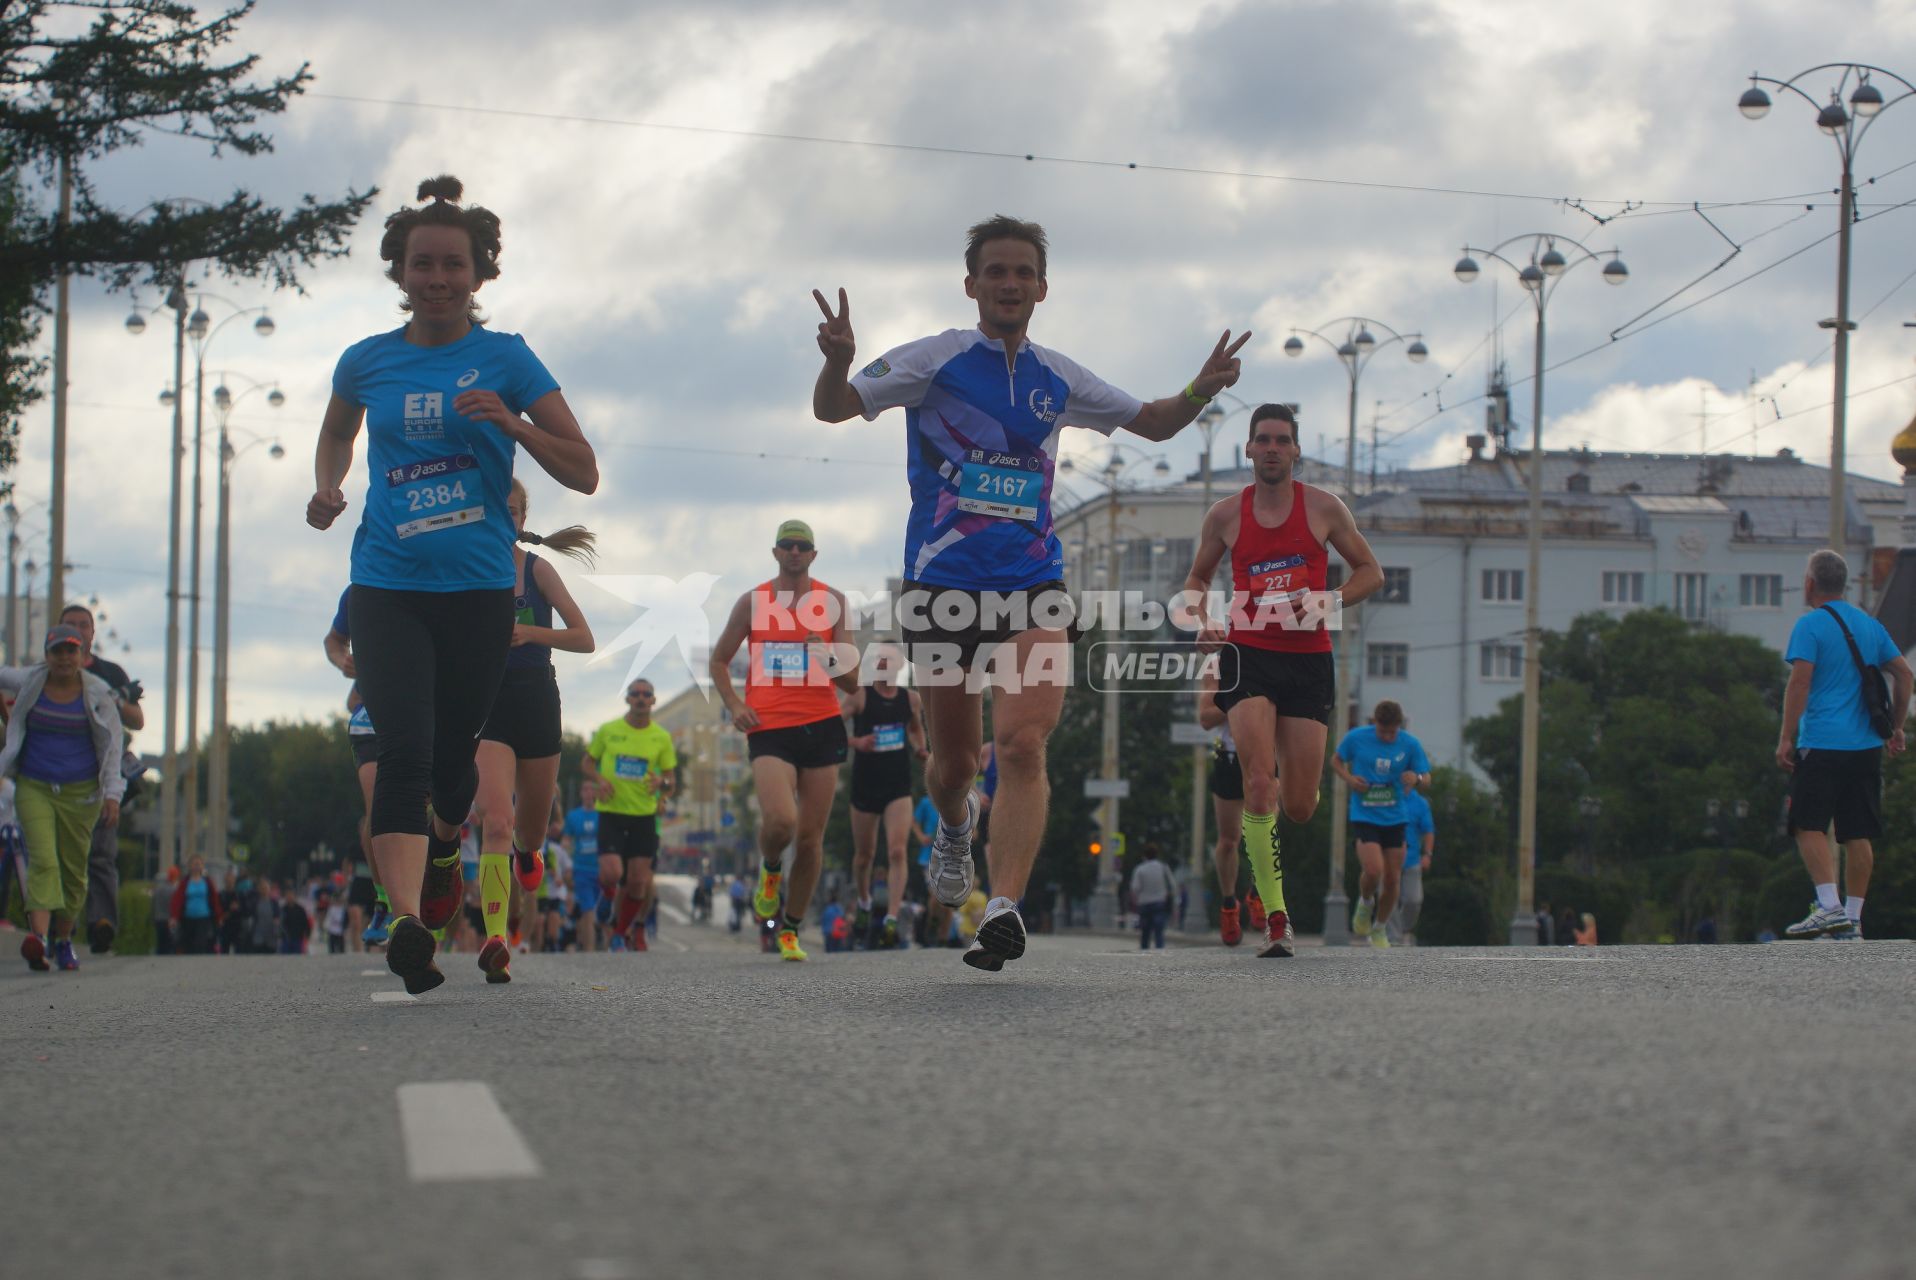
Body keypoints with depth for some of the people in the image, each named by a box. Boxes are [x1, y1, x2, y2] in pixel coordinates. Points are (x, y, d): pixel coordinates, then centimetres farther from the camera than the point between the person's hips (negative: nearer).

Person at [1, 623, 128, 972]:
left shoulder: (98, 694, -6)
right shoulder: (30, 682, -3)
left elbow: (113, 744, -4)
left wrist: (112, 795, -9)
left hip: (79, 792, 0)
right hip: (34, 788, 0)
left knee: (73, 870, 7)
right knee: (42, 861, -17)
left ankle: (63, 940, 27)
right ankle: (39, 938, -33)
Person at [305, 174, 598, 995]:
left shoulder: (505, 359, 0)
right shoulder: (366, 363, 6)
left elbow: (583, 473, -3)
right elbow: (336, 434, 29)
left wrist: (510, 422, -19)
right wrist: (326, 490, 8)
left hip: (479, 589, 0)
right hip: (387, 586, 0)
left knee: (455, 749, 12)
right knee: (404, 749, -17)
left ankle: (444, 849, 46)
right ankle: (409, 920, -28)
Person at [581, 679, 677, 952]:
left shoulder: (661, 737, 4)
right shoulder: (607, 731, 2)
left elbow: (671, 781, 8)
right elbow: (587, 762, 13)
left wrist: (662, 783, -16)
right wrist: (598, 779, -9)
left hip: (644, 815, 1)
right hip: (610, 813, -1)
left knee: (638, 880, -4)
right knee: (611, 873, -17)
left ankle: (623, 929, 20)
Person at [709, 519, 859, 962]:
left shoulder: (832, 601, 8)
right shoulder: (752, 602, 8)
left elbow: (852, 683, 6)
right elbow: (719, 660, 16)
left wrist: (835, 664, -16)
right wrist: (734, 704, 0)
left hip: (822, 726, 1)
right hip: (769, 728, -1)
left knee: (810, 837, 1)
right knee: (780, 819, -23)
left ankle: (790, 930, 17)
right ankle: (770, 870, 12)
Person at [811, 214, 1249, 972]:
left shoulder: (1058, 380, 11)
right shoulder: (936, 360, 0)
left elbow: (1153, 424, 24)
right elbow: (831, 409, -4)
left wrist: (1202, 389, 3)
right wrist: (837, 362, -27)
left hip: (1032, 583, 1)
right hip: (941, 587, -1)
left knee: (1023, 743, -21)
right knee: (954, 760, 9)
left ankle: (1004, 909, -27)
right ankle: (954, 825, 46)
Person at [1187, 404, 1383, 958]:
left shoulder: (1323, 508, 3)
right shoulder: (1226, 515, 6)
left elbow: (1371, 572, 10)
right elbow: (1197, 577, 20)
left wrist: (1328, 602, -9)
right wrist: (1202, 622, -1)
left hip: (1308, 659, 1)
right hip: (1248, 655, 0)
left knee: (1298, 808, -1)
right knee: (1259, 783, -19)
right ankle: (1276, 919, -14)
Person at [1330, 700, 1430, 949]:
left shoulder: (1410, 744, -5)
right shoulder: (1356, 738, -7)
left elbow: (1426, 779, 2)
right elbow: (1336, 760, 9)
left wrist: (1417, 778, -22)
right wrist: (1348, 777, -12)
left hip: (1395, 818, 2)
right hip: (1364, 816, -2)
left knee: (1392, 880, 5)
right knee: (1374, 871, -21)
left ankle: (1380, 930, 27)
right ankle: (1365, 903, 14)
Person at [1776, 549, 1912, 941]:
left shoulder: (1810, 625, -5)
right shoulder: (1871, 625, 14)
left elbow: (1800, 681, -13)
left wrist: (1786, 738, -11)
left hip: (1822, 744, -6)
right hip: (1867, 746, 6)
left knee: (1809, 827, -4)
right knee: (1857, 834, 6)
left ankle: (1829, 907, -18)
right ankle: (1853, 920, 6)